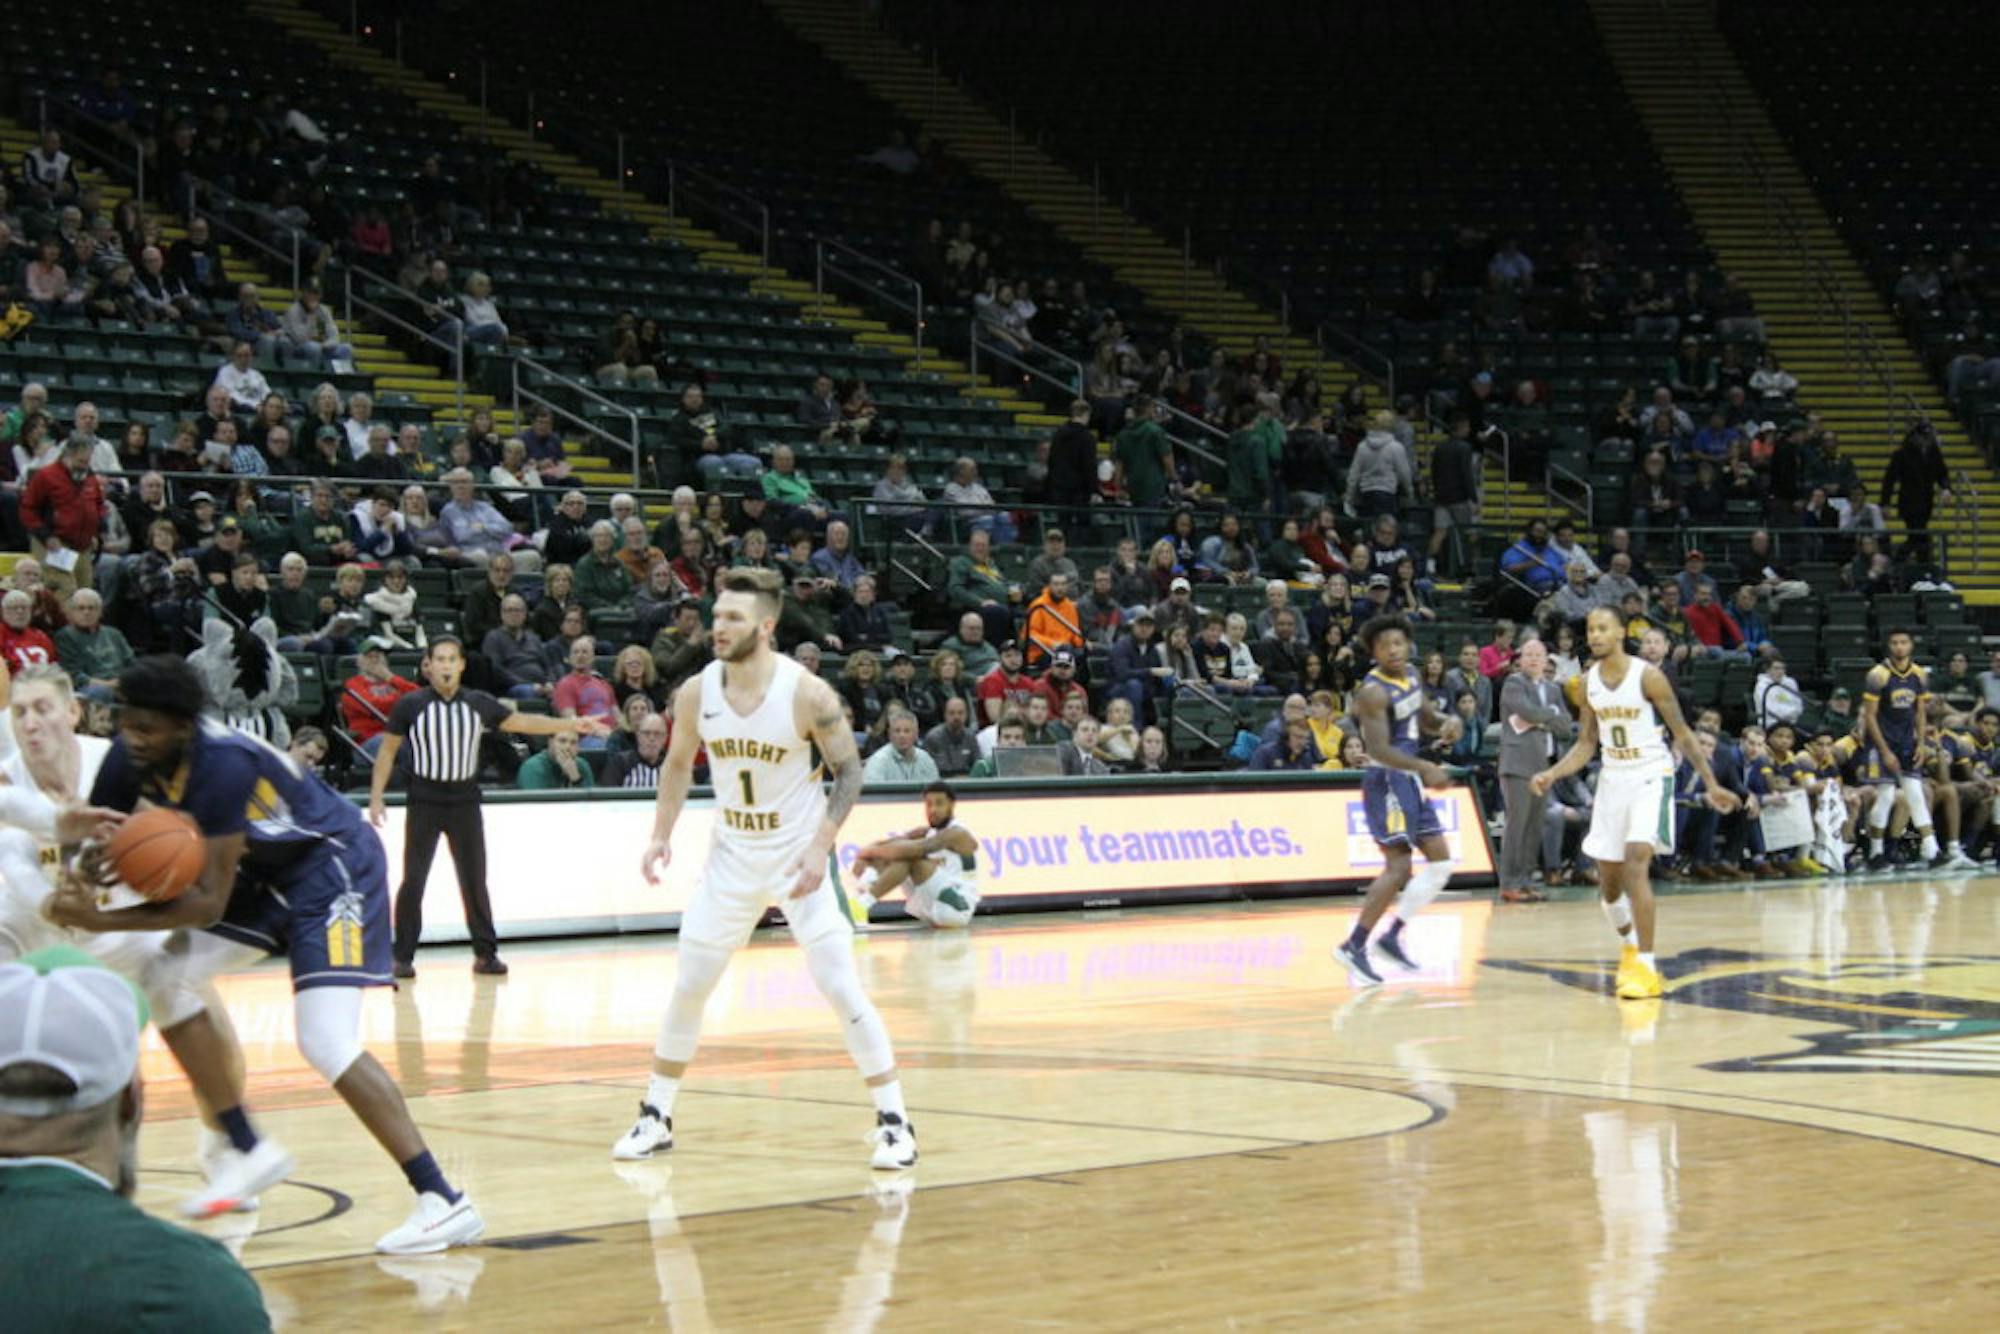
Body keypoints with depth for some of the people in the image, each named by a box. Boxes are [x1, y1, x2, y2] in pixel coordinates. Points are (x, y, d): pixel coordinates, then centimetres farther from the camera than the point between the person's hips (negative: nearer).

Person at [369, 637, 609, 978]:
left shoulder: (478, 703, 3)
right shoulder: (411, 705, -4)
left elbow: (521, 722, 10)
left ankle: (485, 953, 12)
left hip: (464, 802, 2)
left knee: (474, 881, 4)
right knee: (413, 881, -3)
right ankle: (403, 956, 5)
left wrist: (572, 725, 4)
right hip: (424, 803, -2)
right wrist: (376, 797, -2)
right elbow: (387, 750, 3)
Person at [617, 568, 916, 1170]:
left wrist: (821, 845, -20)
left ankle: (894, 1121, -1)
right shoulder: (696, 693, -7)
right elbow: (678, 765, 11)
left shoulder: (807, 693, -19)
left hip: (799, 856, -4)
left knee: (842, 988, -9)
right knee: (688, 988, 7)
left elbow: (848, 770, -10)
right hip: (732, 857, 4)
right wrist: (662, 834, 1)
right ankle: (655, 1118, 21)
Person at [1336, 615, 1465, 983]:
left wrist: (1447, 723, -2)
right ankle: (1354, 946, -15)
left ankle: (1392, 935, 12)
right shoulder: (1374, 691, -19)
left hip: (1410, 780, 9)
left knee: (1441, 861, 9)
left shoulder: (1411, 676, 8)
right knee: (1398, 866, -16)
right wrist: (1424, 768, -40)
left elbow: (1426, 719, 22)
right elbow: (1379, 750, -28)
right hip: (1387, 781, -9)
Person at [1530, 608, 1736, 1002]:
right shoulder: (1588, 682, 3)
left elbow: (1682, 733, -7)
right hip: (1612, 780, 6)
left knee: (1635, 864, -22)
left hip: (1650, 779, -6)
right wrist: (1553, 774, -5)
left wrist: (1711, 784, -8)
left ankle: (1646, 968, -20)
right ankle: (1631, 946, 38)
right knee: (1608, 881, 10)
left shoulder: (1647, 676, -13)